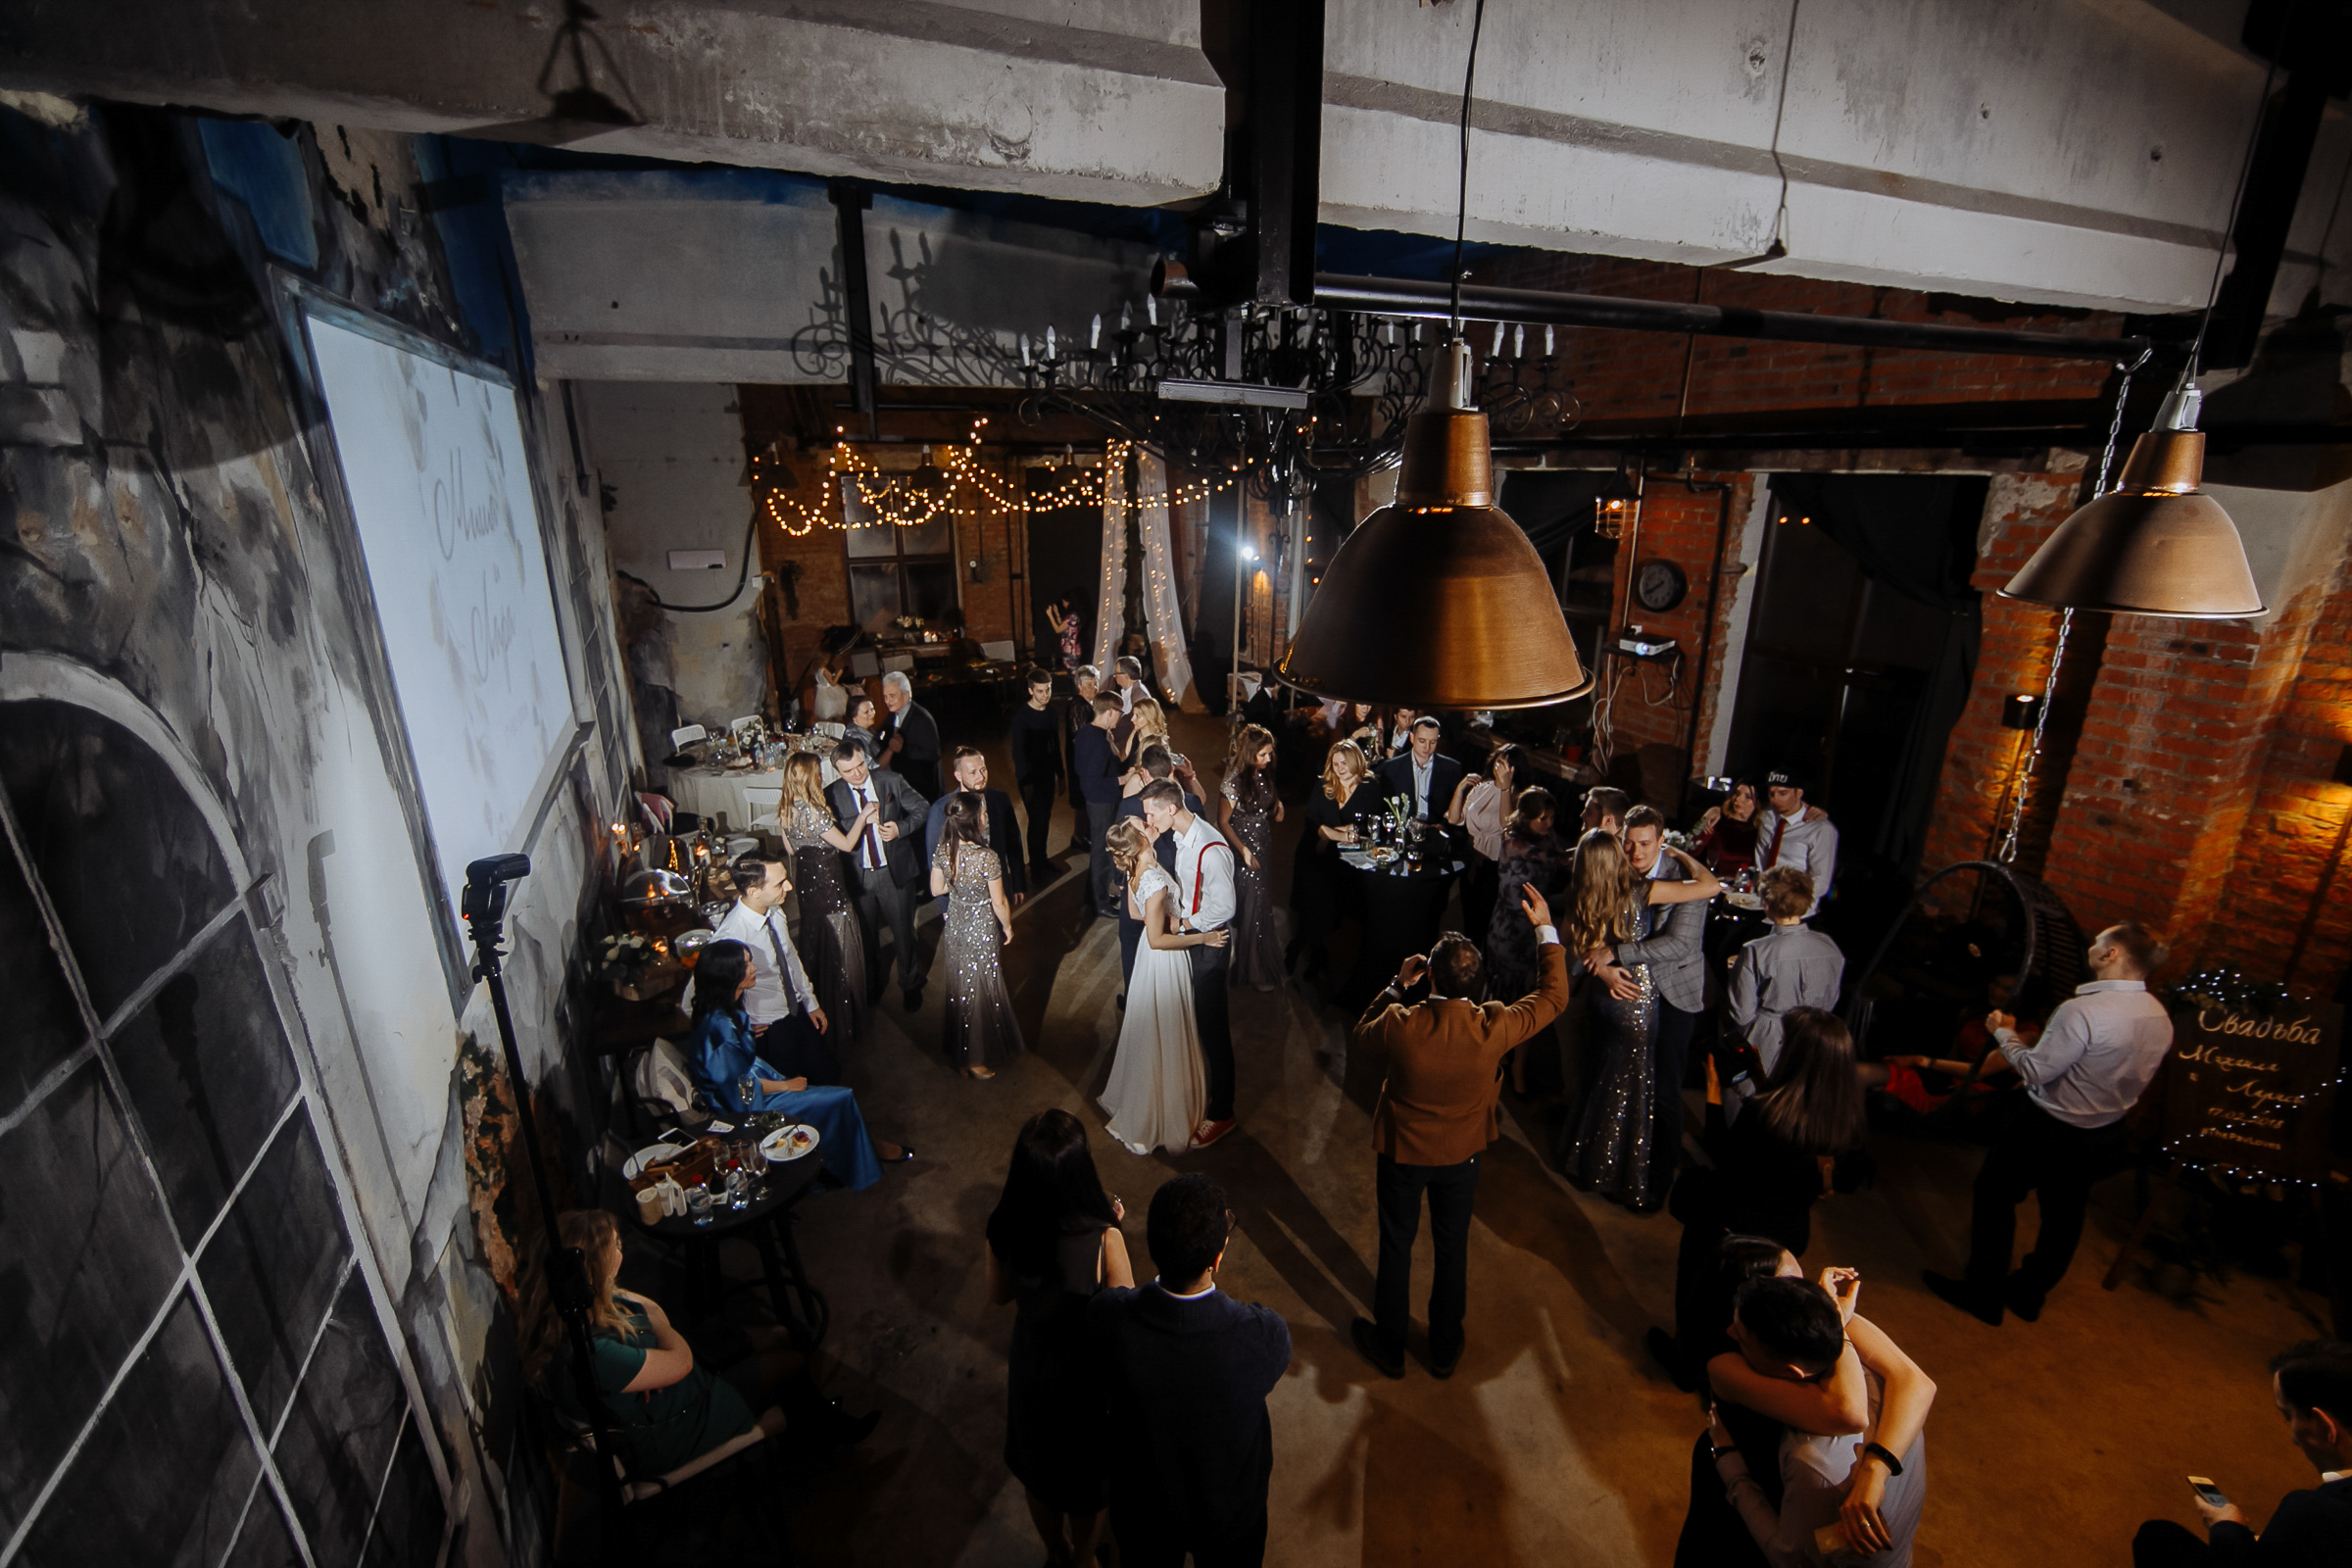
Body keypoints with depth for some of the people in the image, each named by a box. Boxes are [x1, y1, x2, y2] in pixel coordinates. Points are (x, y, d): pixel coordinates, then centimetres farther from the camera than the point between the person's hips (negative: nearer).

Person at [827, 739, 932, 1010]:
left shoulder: (890, 781, -7)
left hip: (895, 871, -1)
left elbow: (922, 808, -2)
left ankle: (910, 984, 35)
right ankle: (873, 983, 44)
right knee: (866, 934, 19)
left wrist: (901, 828, -18)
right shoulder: (833, 795, -7)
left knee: (903, 932, 12)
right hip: (858, 875, 1)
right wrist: (863, 818, -25)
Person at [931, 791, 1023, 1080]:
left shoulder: (942, 850, -13)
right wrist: (1008, 926, 0)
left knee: (958, 986, 23)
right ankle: (979, 1060, 31)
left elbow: (936, 889, 0)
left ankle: (959, 1051, 41)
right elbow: (999, 903, -18)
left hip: (954, 926, 5)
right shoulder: (988, 858, -29)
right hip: (982, 931, -5)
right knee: (983, 991, 14)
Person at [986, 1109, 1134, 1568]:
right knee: (1088, 1477, 30)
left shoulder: (1002, 1229, -26)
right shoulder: (1102, 1238, -37)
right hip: (1089, 1372, -3)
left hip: (1031, 1364, 3)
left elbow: (999, 1295, -5)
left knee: (1038, 1467, 33)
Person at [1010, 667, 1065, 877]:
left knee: (1045, 818, 13)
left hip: (1048, 774, 6)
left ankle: (1042, 858, 29)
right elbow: (1018, 751, -15)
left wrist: (1060, 774, 14)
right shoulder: (1022, 715, -15)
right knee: (1037, 820, -4)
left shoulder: (1050, 712, 4)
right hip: (1030, 777, -6)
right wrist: (1025, 782, -17)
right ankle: (1036, 868, 9)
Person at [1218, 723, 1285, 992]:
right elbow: (1223, 822, -15)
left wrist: (1277, 807, -7)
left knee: (1263, 907, 16)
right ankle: (1253, 971, 22)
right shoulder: (1234, 781, -21)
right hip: (1243, 855, -6)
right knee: (1249, 911, 6)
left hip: (1263, 852, 6)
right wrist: (1243, 850, -21)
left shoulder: (1263, 774, 0)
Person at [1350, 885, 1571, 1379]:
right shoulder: (1495, 1027, -28)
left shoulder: (1400, 1024, -32)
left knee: (1396, 1245, 19)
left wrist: (1398, 986, -3)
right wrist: (1546, 930, -3)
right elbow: (1554, 996, -9)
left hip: (1401, 1152, -1)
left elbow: (1363, 1031, -6)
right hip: (1462, 1154, 2)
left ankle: (1389, 1345, 40)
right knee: (1452, 1246, 23)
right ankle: (1445, 1350, 43)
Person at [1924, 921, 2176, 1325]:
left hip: (2048, 1128, -7)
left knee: (1995, 1197, 10)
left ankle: (1983, 1293, 19)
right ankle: (2029, 1293, 37)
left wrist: (2004, 1033, -8)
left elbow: (2036, 1071, -23)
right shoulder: (2161, 1018, -3)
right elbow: (2130, 1074, 8)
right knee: (2063, 1214, 20)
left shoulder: (2082, 1010, -29)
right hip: (2104, 1137, 7)